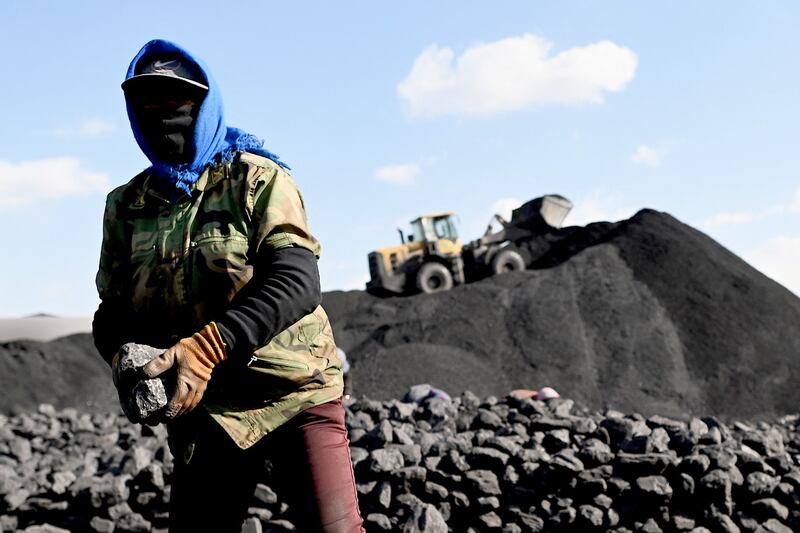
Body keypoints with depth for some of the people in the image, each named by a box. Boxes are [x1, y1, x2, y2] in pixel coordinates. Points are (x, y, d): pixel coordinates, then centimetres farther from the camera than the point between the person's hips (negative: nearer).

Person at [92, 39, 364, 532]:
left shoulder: (258, 180, -4)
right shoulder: (127, 206, 9)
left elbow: (297, 283, -17)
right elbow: (113, 313, 10)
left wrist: (205, 347, -30)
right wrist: (127, 361, -15)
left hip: (297, 396, -4)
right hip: (203, 411, 4)